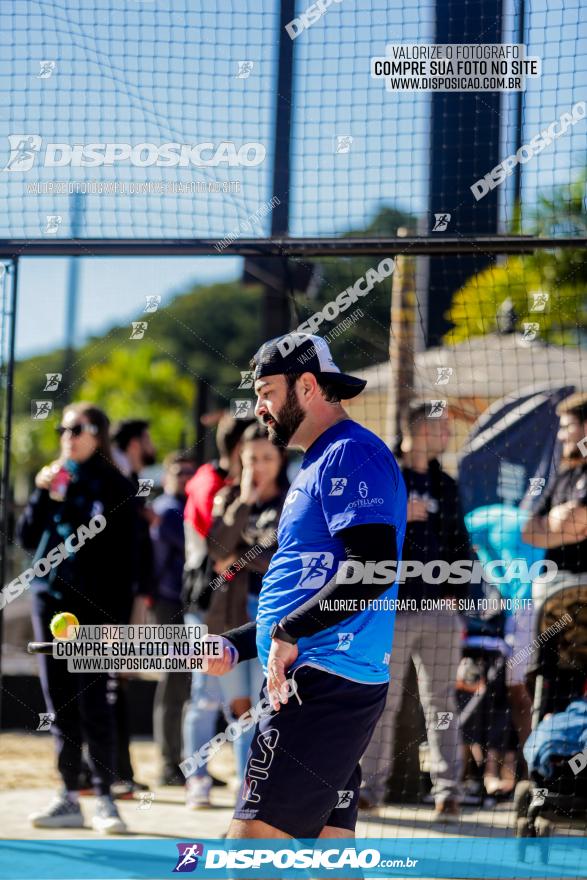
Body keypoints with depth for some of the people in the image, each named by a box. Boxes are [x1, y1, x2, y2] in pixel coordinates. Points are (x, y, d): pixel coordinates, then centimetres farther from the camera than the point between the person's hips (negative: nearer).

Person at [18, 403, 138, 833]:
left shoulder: (115, 487, -2)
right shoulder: (55, 477, 12)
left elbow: (124, 557, -5)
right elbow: (28, 538, 8)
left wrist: (117, 617, -12)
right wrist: (43, 495, -7)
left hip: (92, 604, -5)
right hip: (50, 599, 5)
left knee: (91, 701, -9)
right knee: (59, 701, 5)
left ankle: (105, 798, -5)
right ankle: (69, 798, 10)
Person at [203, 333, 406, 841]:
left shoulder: (352, 455, -8)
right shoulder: (318, 467, 25)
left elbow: (373, 570, -22)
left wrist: (288, 634, -17)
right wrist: (237, 647, 19)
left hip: (324, 686, -11)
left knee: (251, 839, -15)